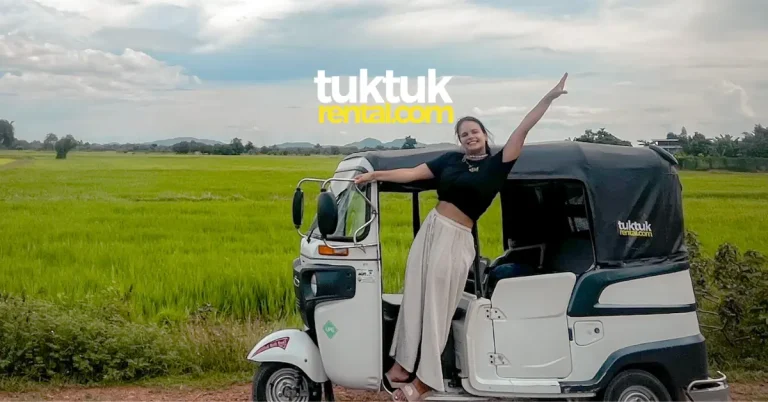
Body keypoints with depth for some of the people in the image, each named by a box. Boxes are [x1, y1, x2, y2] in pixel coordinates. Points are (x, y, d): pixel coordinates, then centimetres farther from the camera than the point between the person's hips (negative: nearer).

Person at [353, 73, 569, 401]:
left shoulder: (496, 164, -3)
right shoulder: (451, 160, 7)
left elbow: (523, 129, -9)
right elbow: (411, 174, 6)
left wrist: (548, 98, -15)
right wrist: (376, 174, 1)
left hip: (456, 239, -5)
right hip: (429, 229, 5)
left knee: (436, 308, -2)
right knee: (414, 299, 7)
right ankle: (403, 365, 16)